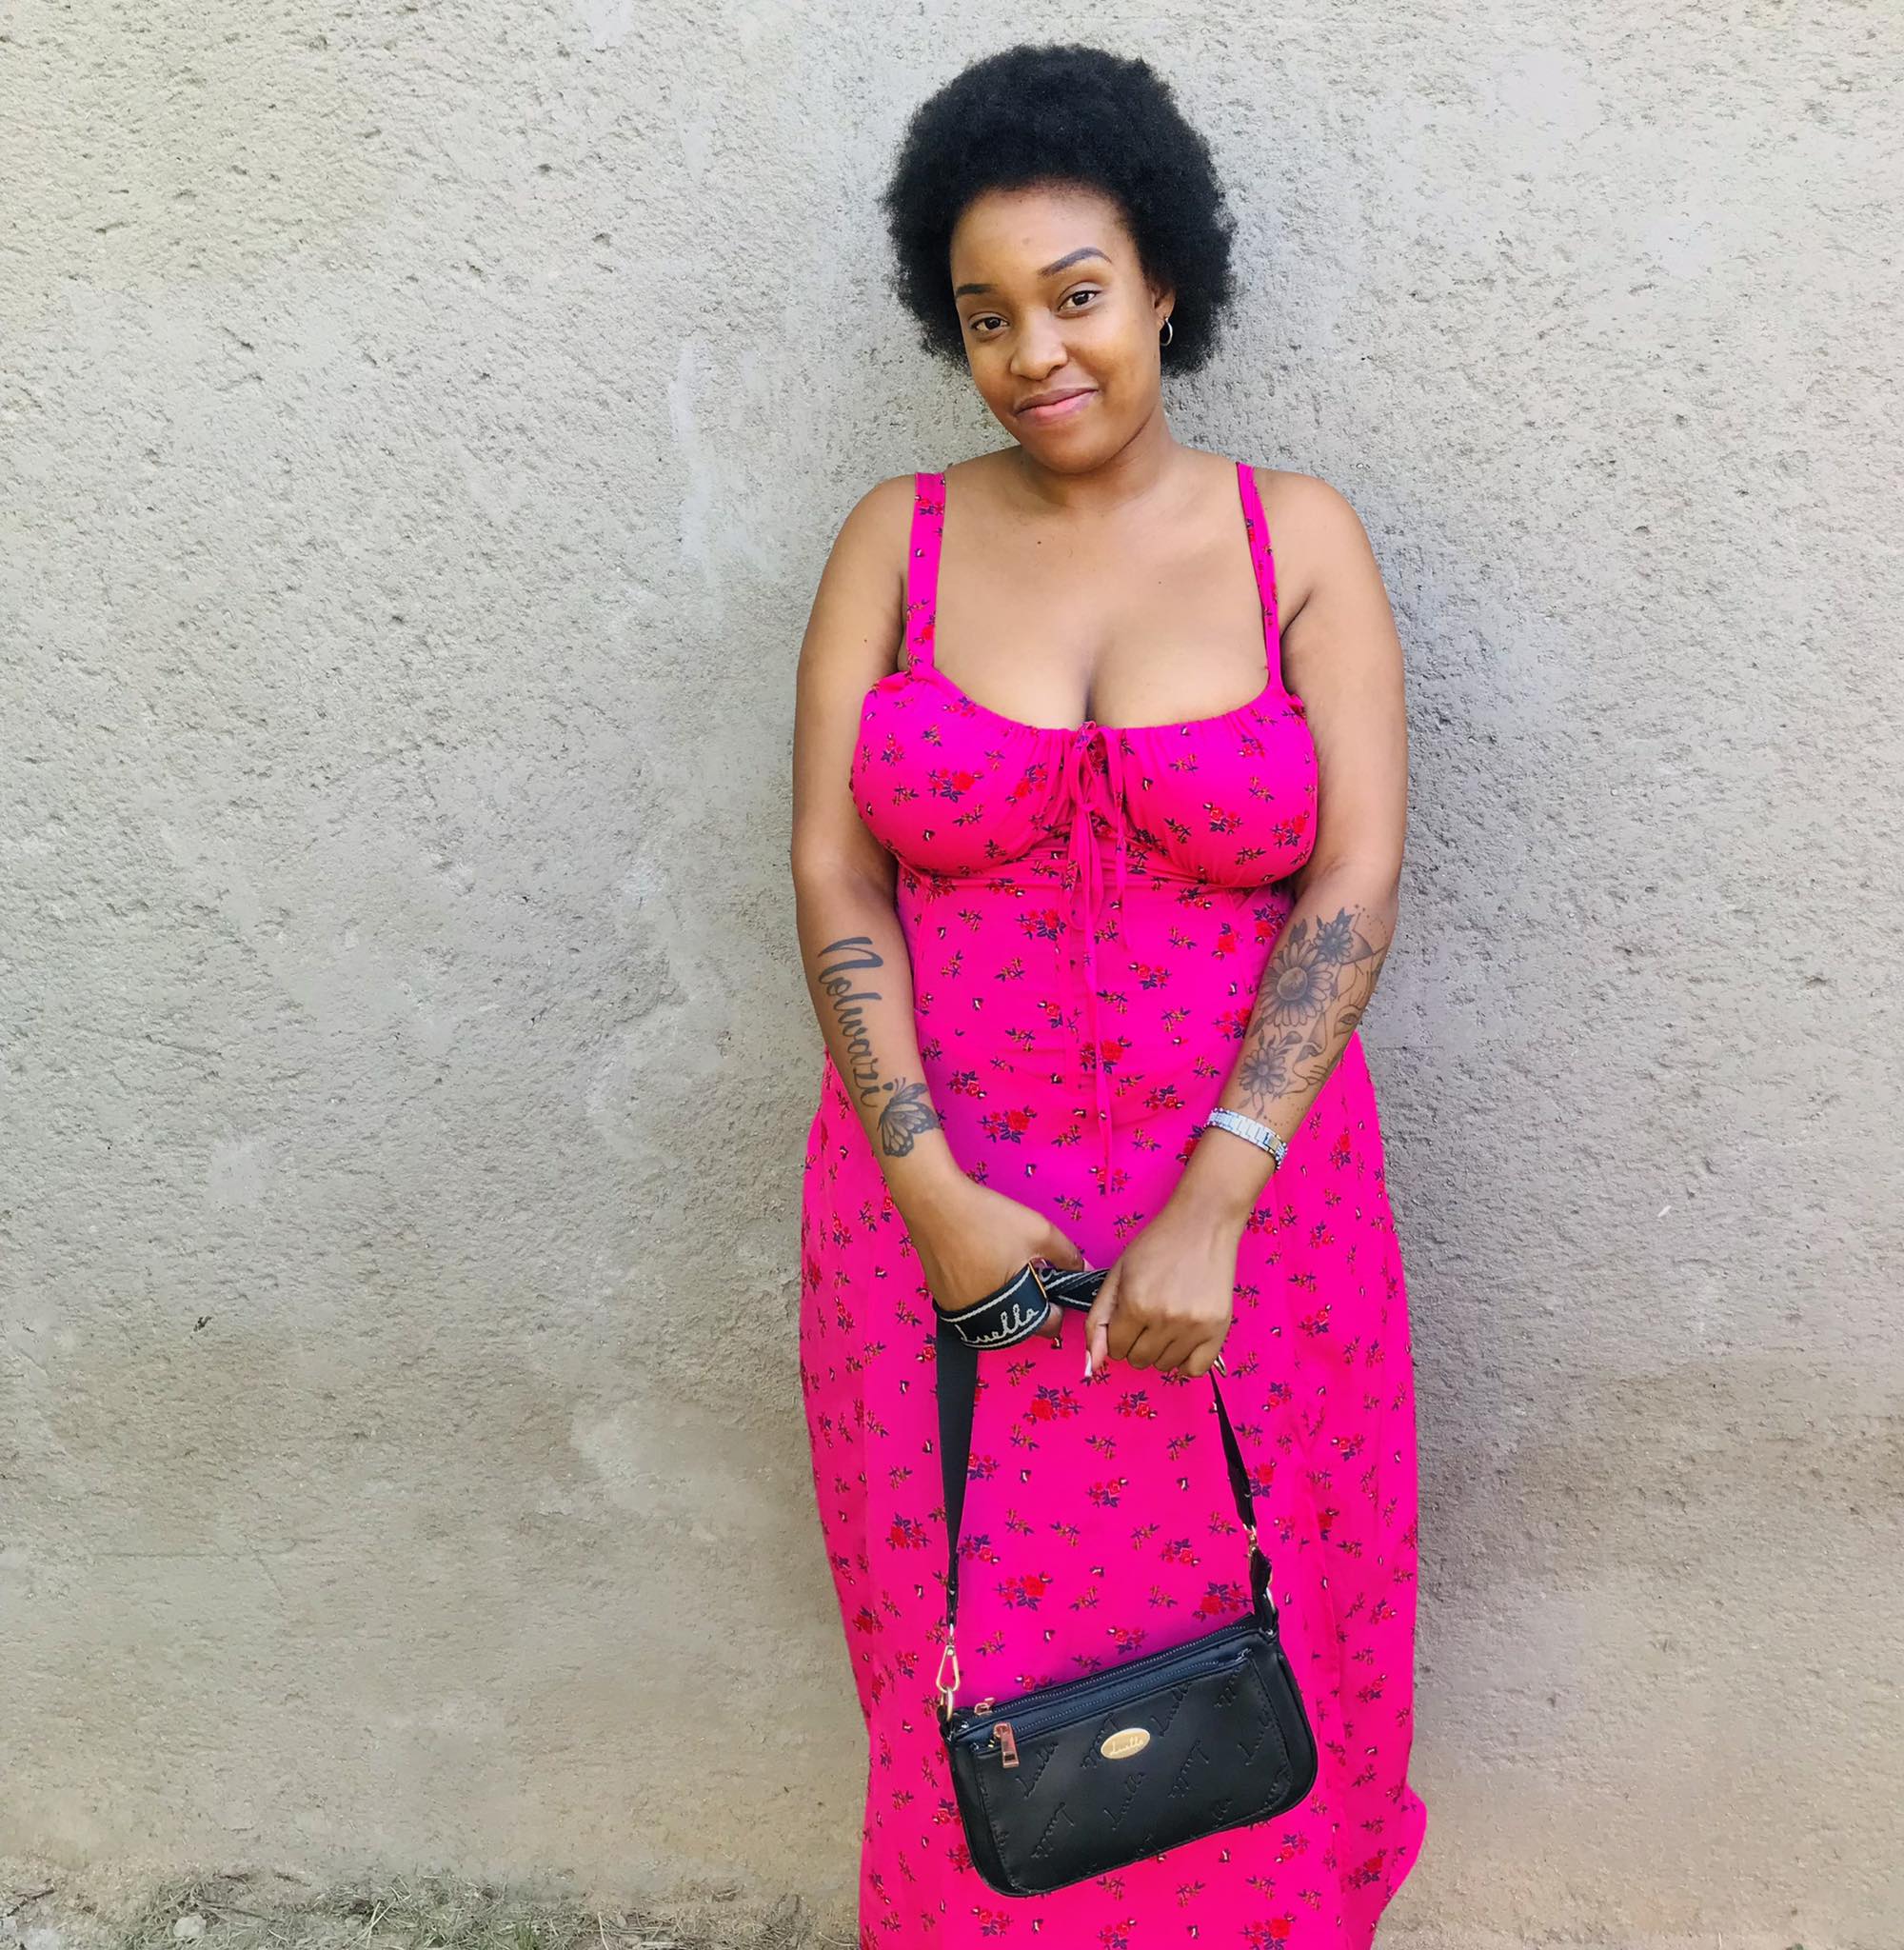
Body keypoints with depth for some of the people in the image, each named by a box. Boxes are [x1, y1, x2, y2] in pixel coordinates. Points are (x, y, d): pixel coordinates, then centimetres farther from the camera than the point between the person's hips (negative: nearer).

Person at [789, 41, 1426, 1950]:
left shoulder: (1297, 539, -2)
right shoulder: (899, 540, 0)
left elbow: (1353, 882, -9)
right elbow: (834, 875, -4)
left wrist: (1208, 1212, -17)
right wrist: (933, 1193, -13)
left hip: (1242, 1194, 0)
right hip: (943, 1187, 1)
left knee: (1238, 1625, 13)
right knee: (980, 1642, 13)